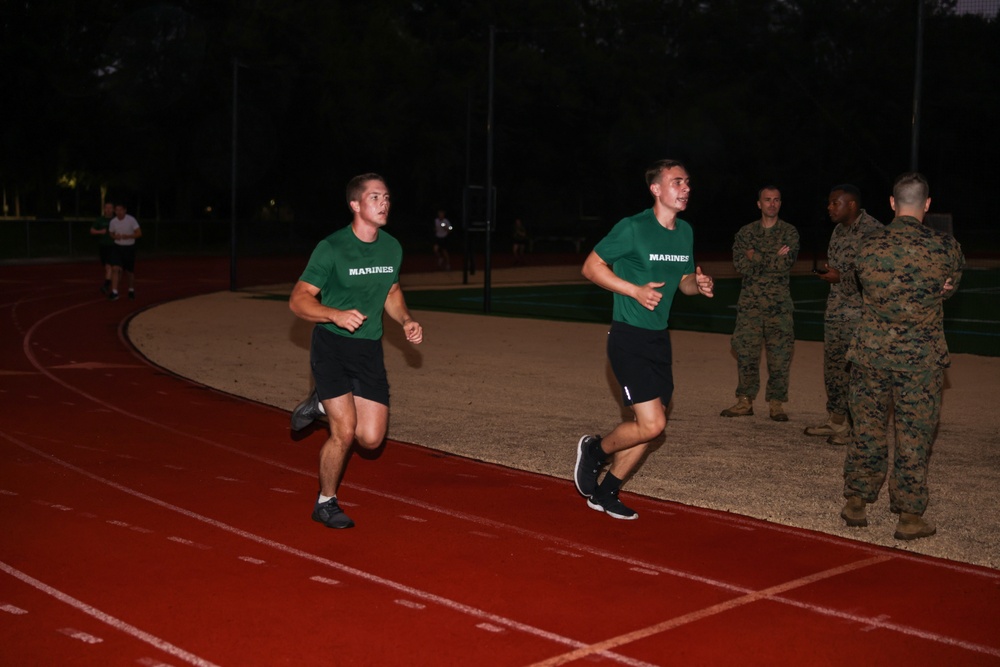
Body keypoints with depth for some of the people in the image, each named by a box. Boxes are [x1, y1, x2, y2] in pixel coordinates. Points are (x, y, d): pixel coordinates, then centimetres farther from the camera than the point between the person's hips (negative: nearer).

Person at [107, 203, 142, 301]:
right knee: (115, 269, -15)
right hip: (117, 247, 2)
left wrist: (128, 236, -26)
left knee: (130, 271, 9)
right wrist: (115, 237, -10)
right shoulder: (113, 222, -3)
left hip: (129, 248, -1)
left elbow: (139, 233, -11)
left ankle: (131, 291, 32)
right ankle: (114, 293, -17)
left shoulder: (131, 220, -12)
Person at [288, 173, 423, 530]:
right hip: (331, 345, -5)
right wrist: (337, 315, -28)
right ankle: (326, 503, 11)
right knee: (345, 432, -14)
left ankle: (322, 404, 29)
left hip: (369, 349, 5)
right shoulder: (331, 248, -13)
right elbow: (298, 300, -12)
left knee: (371, 438, -1)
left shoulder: (392, 248, 4)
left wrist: (406, 320, 2)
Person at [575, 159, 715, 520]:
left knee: (649, 426, 10)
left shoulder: (685, 232, 9)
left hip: (659, 338, 8)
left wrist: (699, 284, -3)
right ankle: (596, 449, 14)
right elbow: (591, 266, -10)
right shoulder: (633, 228, -14)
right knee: (652, 424, -15)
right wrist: (636, 290, -19)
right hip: (629, 338, -8)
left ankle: (605, 493, 26)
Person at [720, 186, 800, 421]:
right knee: (746, 352, 1)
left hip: (779, 304, -1)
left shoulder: (790, 232, 4)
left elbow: (786, 265, -11)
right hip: (750, 302, 1)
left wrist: (756, 257, -10)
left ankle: (776, 403, 7)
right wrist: (773, 259, -10)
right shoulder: (746, 232, 8)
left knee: (780, 354, -1)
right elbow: (740, 265, -6)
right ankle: (745, 401, 10)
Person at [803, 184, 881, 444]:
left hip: (860, 313, -9)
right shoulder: (839, 230, 14)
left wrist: (839, 277, -18)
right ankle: (836, 421, 26)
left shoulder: (872, 231, -15)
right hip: (836, 310, 9)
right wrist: (827, 271, 6)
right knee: (833, 365, 14)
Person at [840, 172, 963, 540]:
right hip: (921, 358, -2)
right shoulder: (944, 247, -8)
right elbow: (952, 283, 10)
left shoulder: (868, 245, -2)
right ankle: (909, 515, 10)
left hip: (871, 353, 3)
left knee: (868, 430, 14)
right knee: (914, 437, 5)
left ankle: (856, 502, 23)